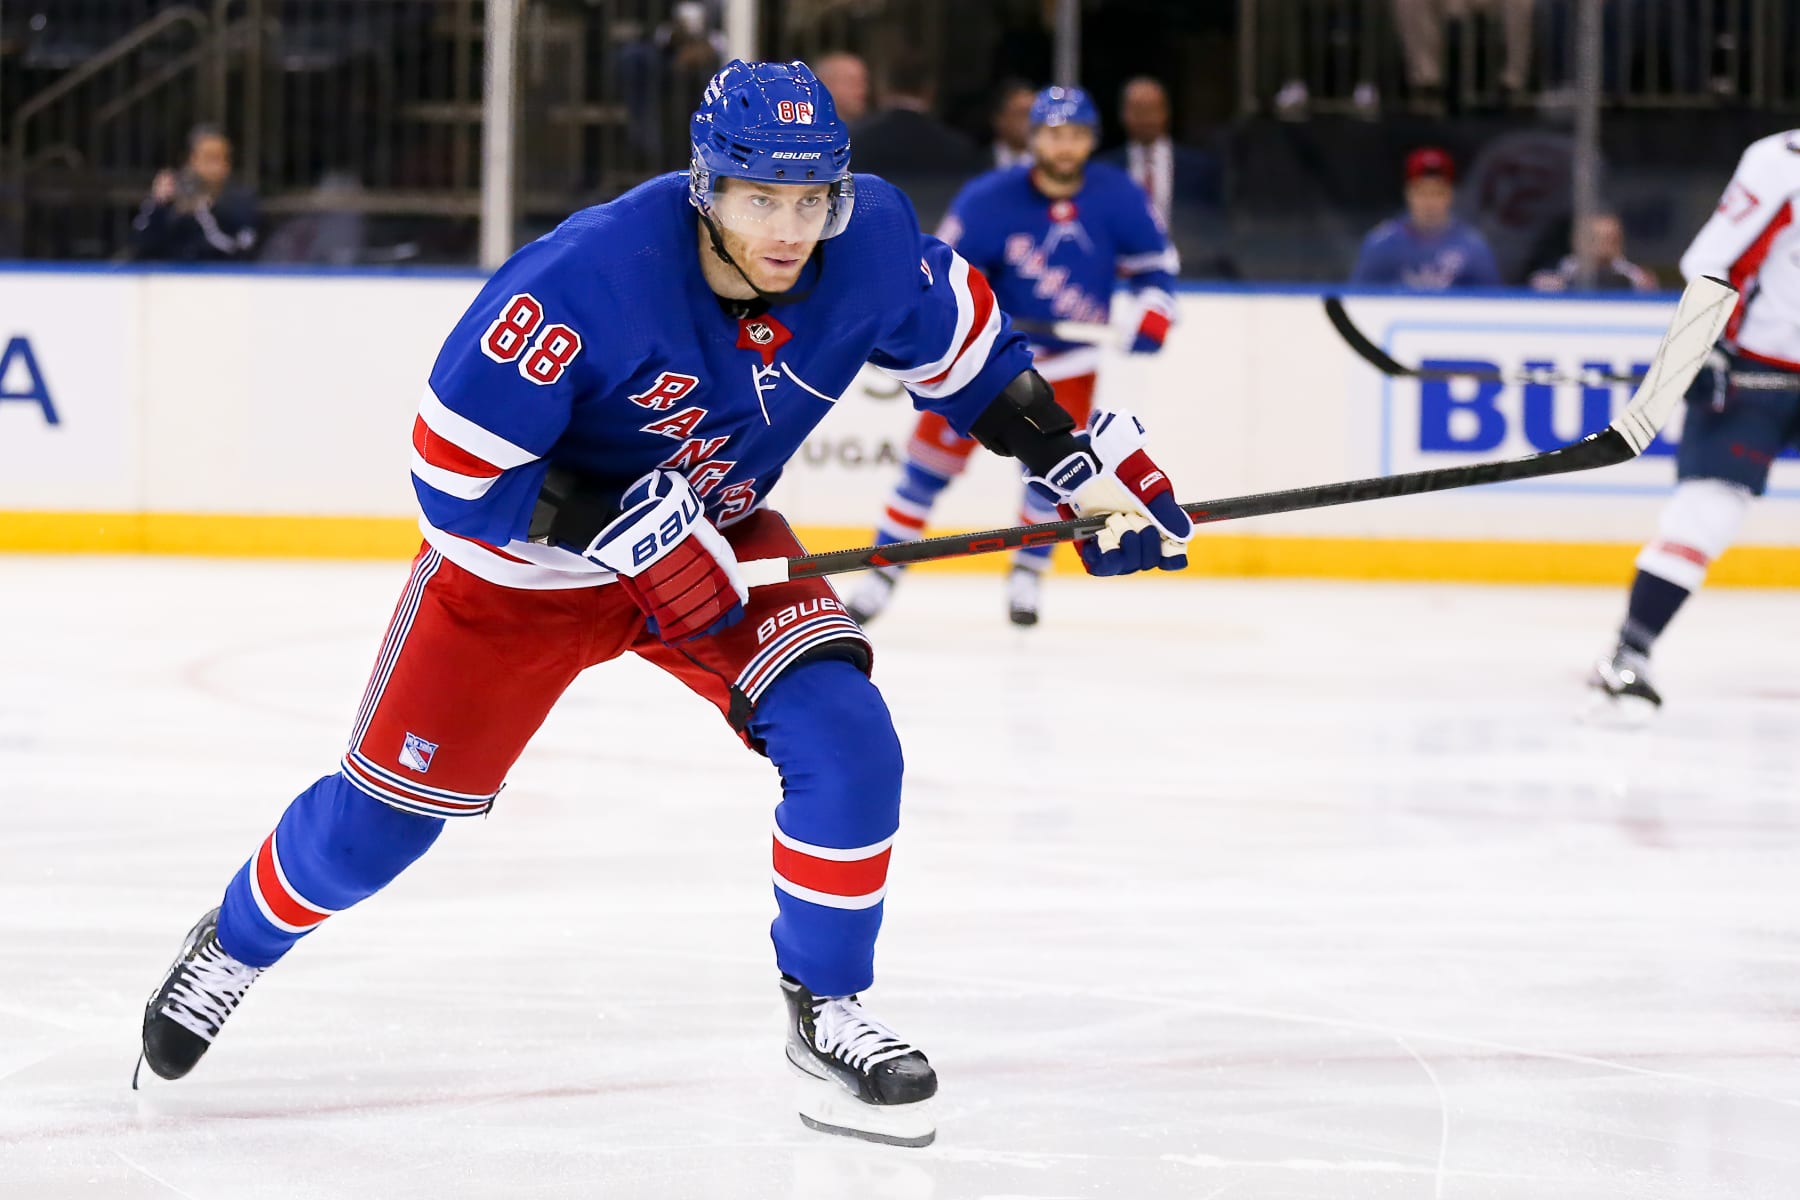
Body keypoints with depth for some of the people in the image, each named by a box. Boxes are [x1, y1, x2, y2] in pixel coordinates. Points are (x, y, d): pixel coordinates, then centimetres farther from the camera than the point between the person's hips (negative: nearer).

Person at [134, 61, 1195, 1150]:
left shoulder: (871, 242, -20)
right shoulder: (588, 278, -35)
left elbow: (957, 344, 4)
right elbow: (456, 467, -29)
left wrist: (1080, 460, 0)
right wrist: (624, 526, -32)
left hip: (716, 539, 4)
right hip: (523, 564, -3)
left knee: (845, 740, -19)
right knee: (386, 815, 4)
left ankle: (828, 1010, 1)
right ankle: (233, 946, 34)